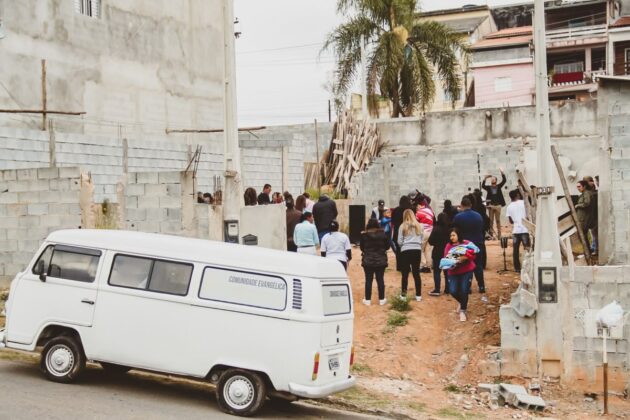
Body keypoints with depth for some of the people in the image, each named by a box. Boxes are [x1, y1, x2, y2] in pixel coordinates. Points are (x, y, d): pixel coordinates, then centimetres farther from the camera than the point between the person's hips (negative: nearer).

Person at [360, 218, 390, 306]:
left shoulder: (364, 235, -9)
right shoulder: (383, 234, -5)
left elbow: (361, 247, 1)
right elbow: (387, 246, 4)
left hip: (367, 261, -1)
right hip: (381, 260, 1)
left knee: (368, 280, 5)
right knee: (380, 280, 9)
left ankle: (368, 300, 8)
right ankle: (381, 299, 13)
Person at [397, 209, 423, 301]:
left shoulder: (403, 226, -1)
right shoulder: (418, 226, 6)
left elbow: (399, 241, 0)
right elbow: (421, 239, 7)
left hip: (405, 250, -2)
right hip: (417, 250, 2)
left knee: (405, 274, 5)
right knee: (416, 273, 8)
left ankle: (403, 295, 8)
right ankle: (418, 295, 10)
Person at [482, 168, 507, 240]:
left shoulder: (499, 186, 5)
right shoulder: (488, 187, 3)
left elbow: (504, 181, -6)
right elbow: (482, 186, -14)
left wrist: (502, 172, -17)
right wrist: (485, 179, -26)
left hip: (498, 205, 0)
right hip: (491, 206, 0)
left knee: (498, 220, 6)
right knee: (491, 221, 2)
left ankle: (499, 234, 9)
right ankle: (491, 234, 4)